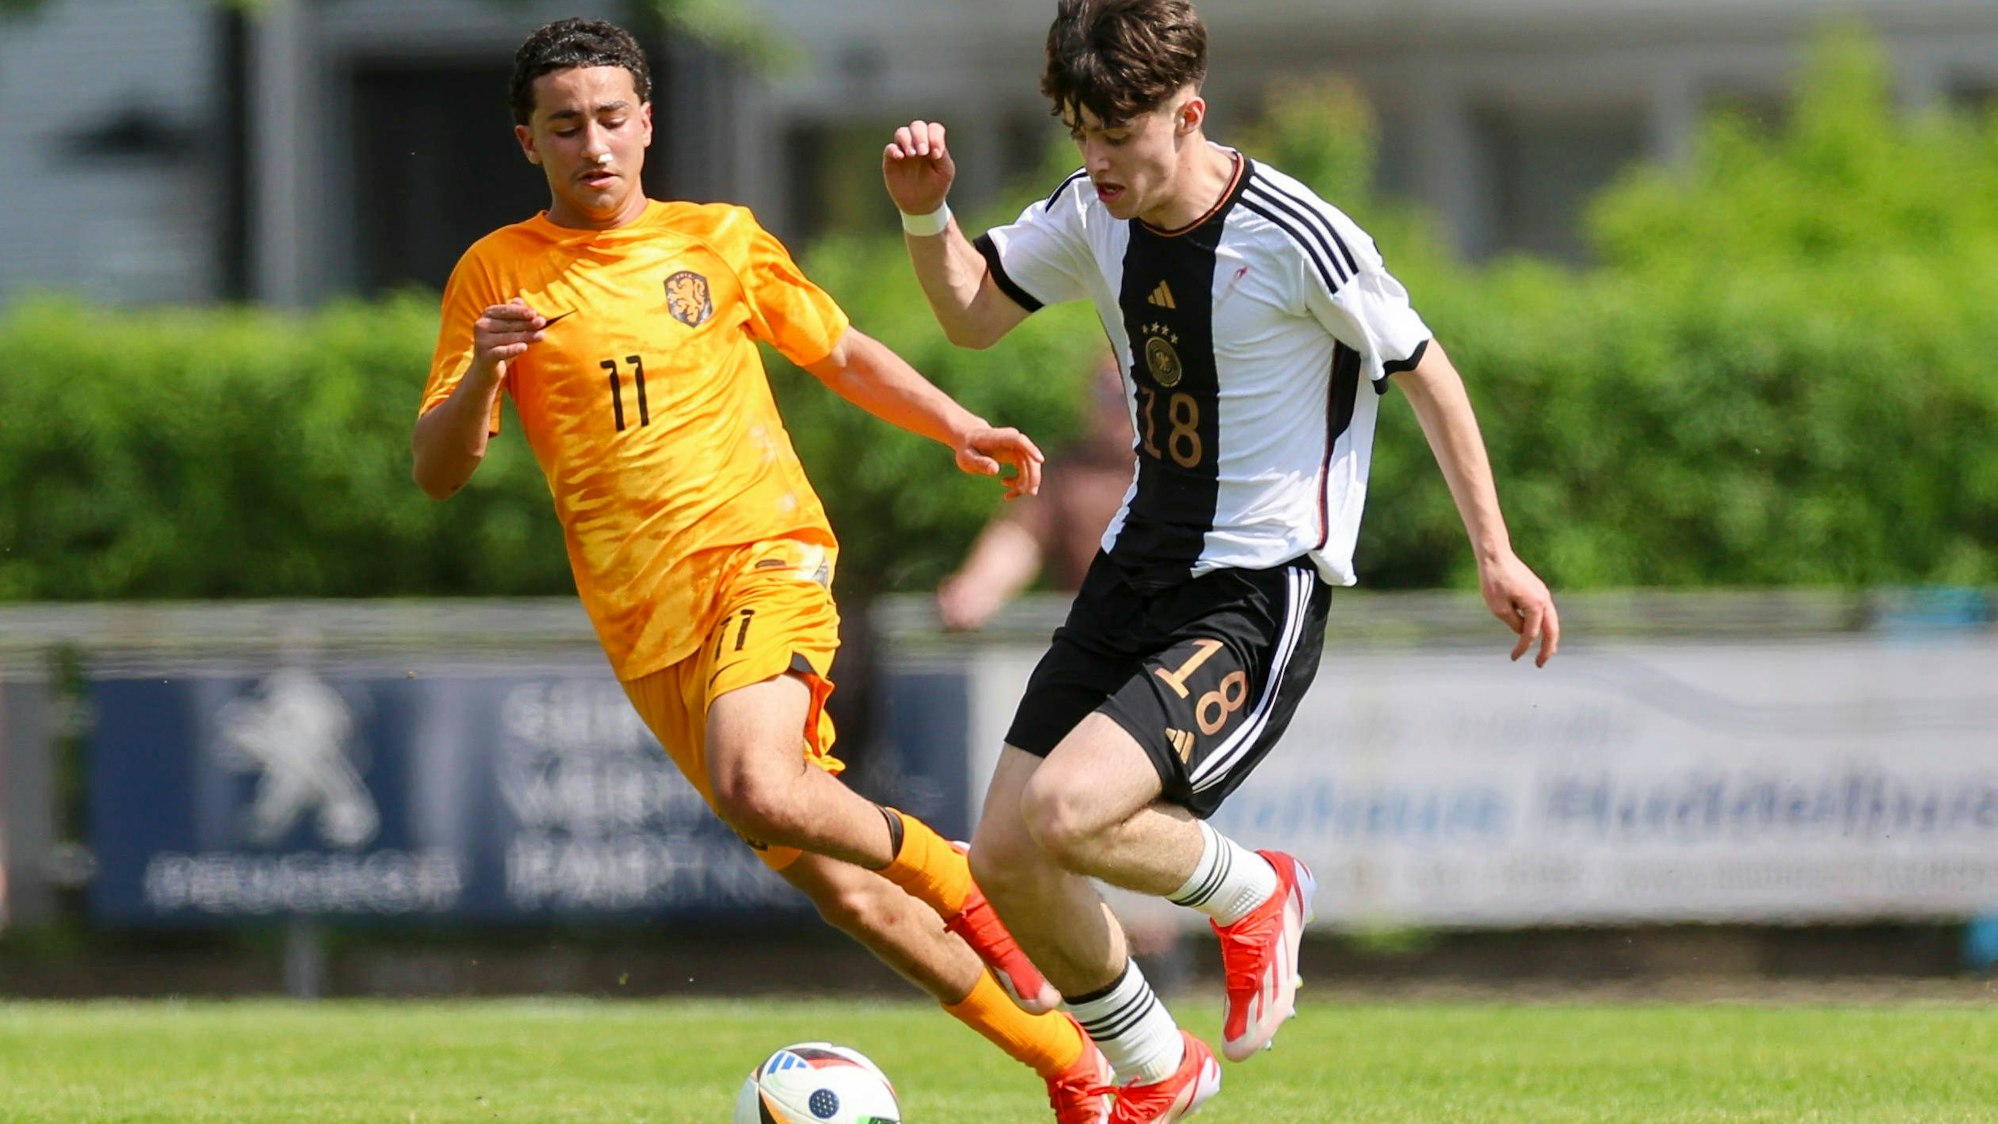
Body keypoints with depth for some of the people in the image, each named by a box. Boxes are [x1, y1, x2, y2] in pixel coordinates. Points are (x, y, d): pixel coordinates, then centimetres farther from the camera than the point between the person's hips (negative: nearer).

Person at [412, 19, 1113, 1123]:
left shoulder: (718, 241, 6)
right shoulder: (498, 276, 4)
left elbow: (840, 353, 21)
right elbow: (437, 471, -1)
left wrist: (959, 427, 7)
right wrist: (481, 375, -20)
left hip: (762, 551, -2)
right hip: (645, 625, 2)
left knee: (759, 787, -32)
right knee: (836, 886, 1)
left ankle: (964, 887, -7)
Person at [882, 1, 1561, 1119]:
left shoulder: (1296, 239, -18)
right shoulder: (1093, 214, 0)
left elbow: (1425, 372, -5)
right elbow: (973, 313, 15)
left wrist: (1496, 552, -1)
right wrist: (926, 213, -6)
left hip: (1260, 598, -7)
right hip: (1140, 567, 7)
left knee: (1061, 812, -26)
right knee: (1003, 860, 2)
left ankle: (1248, 891, 6)